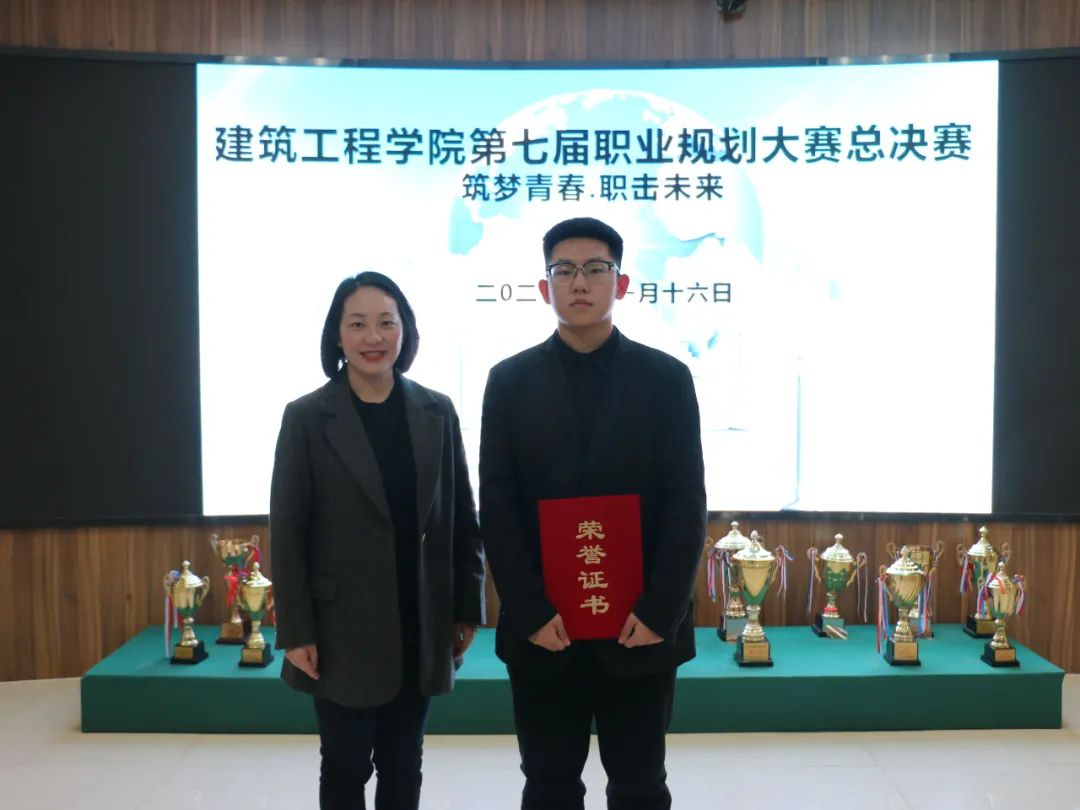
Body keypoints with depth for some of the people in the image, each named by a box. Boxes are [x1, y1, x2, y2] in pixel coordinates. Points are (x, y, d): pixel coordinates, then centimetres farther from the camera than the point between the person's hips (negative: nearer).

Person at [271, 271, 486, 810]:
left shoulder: (437, 412, 1)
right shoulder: (307, 417, -6)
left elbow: (463, 518, 5)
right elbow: (287, 532, -6)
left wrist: (467, 609, 3)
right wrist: (296, 632, -8)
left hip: (420, 628, 3)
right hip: (343, 629, -2)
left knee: (404, 765, 15)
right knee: (346, 765, 10)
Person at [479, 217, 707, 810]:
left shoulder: (666, 378, 0)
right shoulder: (510, 381, 1)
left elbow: (686, 503, -3)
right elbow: (497, 507, -2)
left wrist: (659, 611, -11)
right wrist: (532, 612, -9)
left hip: (641, 625, 0)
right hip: (541, 626, 1)